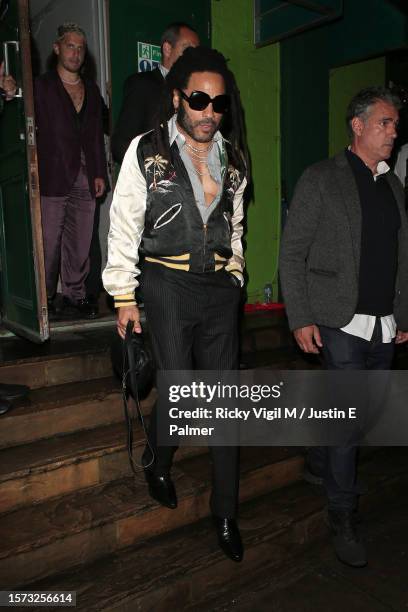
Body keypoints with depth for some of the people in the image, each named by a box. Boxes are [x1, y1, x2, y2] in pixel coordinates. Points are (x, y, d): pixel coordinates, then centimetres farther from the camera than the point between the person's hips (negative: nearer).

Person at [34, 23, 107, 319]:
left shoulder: (91, 89, 18)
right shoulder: (41, 86, 3)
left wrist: (99, 173, 12)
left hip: (85, 179, 4)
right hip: (53, 178, -4)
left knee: (80, 243, 5)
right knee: (49, 244, -1)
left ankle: (75, 295, 16)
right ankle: (45, 297, 14)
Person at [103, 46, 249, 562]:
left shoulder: (232, 156, 10)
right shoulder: (147, 151, -2)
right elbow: (123, 228, -2)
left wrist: (234, 277, 13)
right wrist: (124, 296, -4)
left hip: (220, 288, 4)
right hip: (169, 285, -3)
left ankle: (225, 513, 21)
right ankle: (157, 465, 33)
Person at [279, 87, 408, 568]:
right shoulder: (321, 179, -3)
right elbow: (292, 253, -7)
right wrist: (300, 319, -13)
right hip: (342, 324, -6)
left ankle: (320, 461, 41)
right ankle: (342, 518, 13)